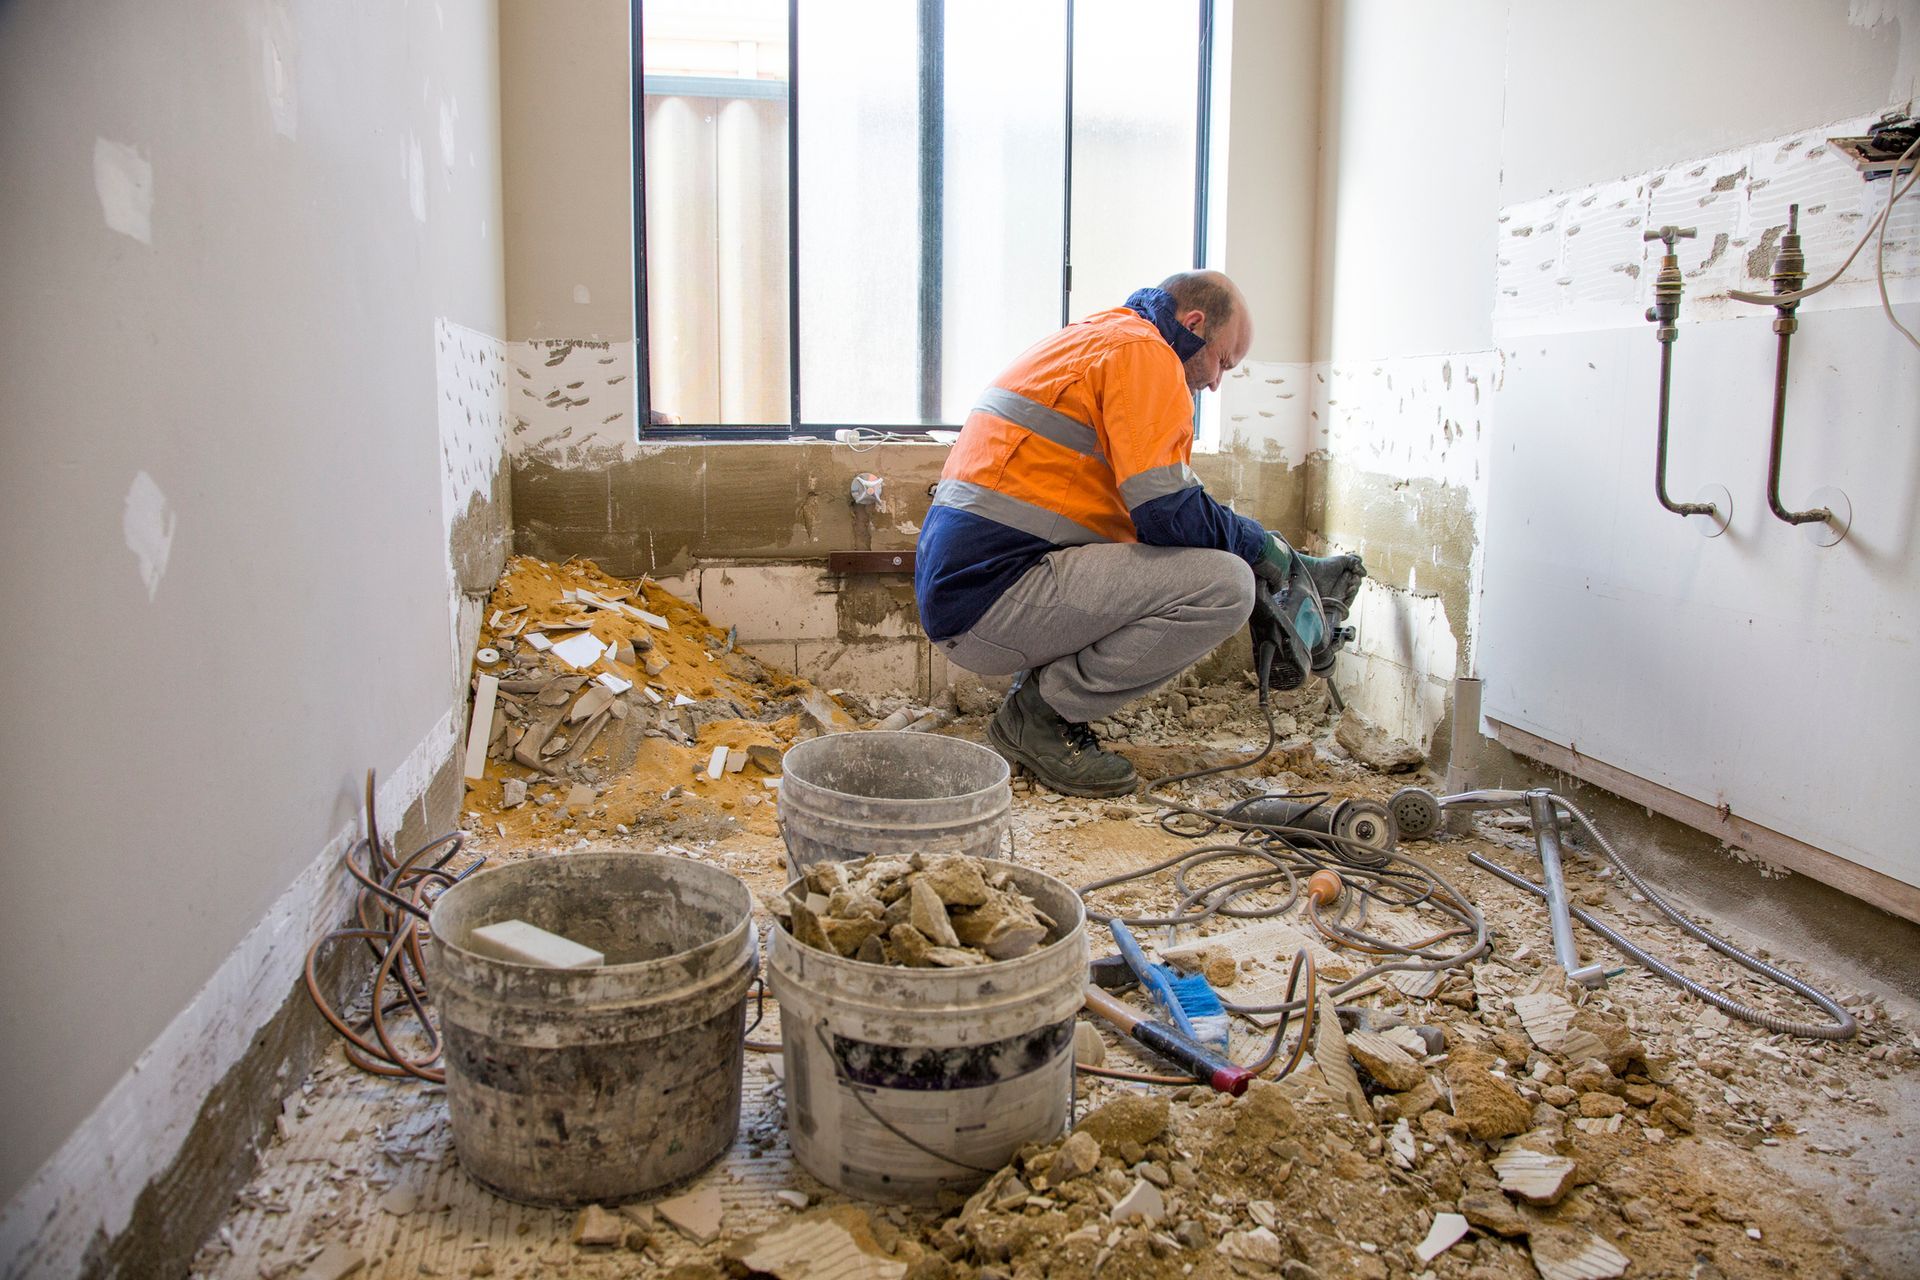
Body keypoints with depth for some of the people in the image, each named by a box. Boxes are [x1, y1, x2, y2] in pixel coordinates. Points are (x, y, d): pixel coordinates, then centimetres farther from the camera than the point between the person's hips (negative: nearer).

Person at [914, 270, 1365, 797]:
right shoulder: (1142, 351, -6)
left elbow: (1148, 514, 26)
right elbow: (1169, 513, -17)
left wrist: (1299, 567, 24)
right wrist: (1264, 548, 4)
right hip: (996, 596, -10)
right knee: (1223, 586, -16)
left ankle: (1039, 704, 10)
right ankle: (1041, 714, -5)